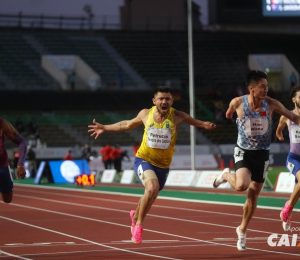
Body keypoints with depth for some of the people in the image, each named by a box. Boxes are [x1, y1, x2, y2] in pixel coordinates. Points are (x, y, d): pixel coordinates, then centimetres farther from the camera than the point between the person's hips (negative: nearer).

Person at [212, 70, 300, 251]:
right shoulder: (238, 102, -14)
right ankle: (227, 175, 8)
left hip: (262, 154, 2)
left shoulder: (271, 104, -11)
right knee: (241, 186, -28)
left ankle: (242, 230, 30)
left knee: (253, 196, 9)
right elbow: (228, 115, 10)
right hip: (244, 152, -2)